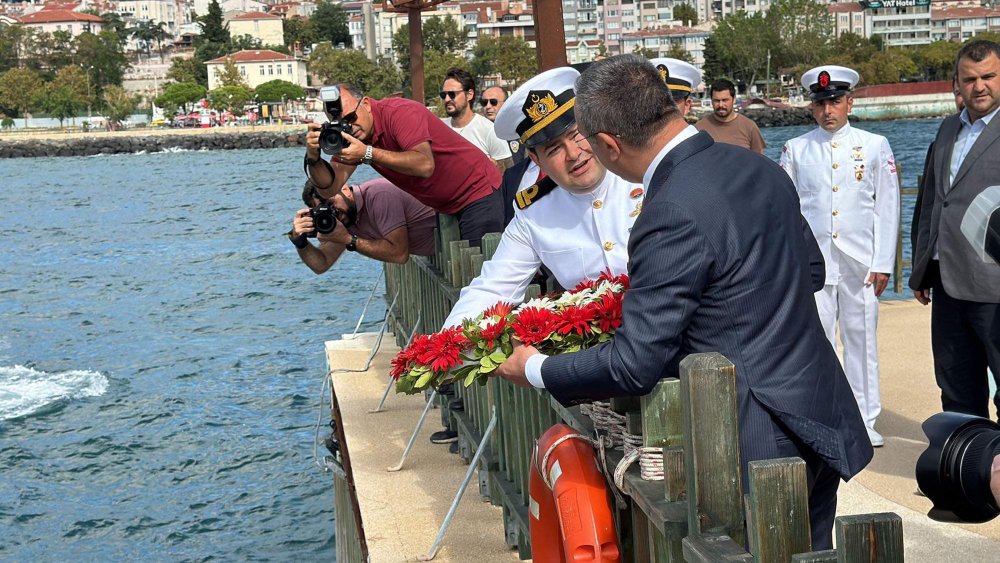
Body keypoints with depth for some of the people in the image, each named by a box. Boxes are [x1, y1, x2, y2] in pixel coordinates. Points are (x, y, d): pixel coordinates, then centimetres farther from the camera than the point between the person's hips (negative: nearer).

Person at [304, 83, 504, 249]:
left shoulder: (400, 112, -24)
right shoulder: (348, 135, -2)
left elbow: (425, 165, -37)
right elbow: (329, 189, -9)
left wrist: (367, 153, -40)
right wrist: (313, 157, -28)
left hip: (478, 192, -8)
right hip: (446, 208, 8)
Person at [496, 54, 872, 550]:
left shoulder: (673, 216, -23)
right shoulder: (760, 168, 3)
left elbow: (634, 365, -20)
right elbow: (811, 267, 17)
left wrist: (535, 371, -5)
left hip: (760, 440, -8)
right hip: (824, 416, 8)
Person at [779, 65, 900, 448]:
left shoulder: (875, 146, 6)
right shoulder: (795, 149, 7)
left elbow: (887, 208, 5)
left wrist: (883, 264, -1)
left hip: (860, 262, 0)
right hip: (812, 262, 0)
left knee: (861, 339, 4)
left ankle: (865, 421, 15)